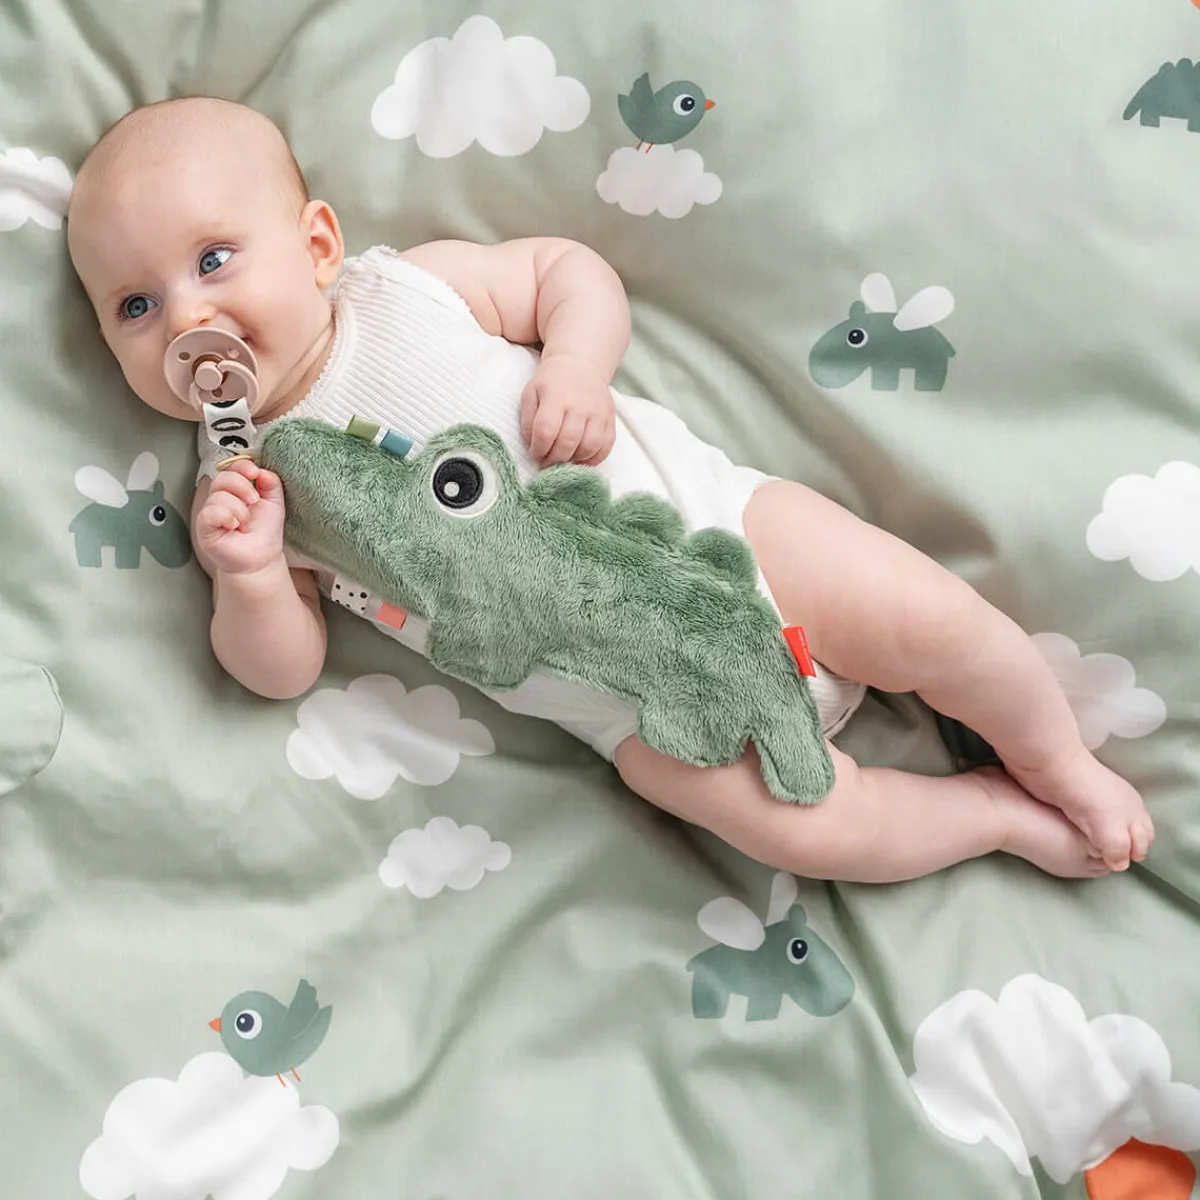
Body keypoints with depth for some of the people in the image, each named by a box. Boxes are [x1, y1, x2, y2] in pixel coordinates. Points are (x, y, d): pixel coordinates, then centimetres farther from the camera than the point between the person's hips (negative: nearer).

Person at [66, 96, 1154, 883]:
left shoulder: (409, 285, 1)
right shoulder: (239, 481, 3)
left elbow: (570, 268, 7)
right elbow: (285, 669, 3)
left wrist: (576, 365, -14)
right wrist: (247, 579, -17)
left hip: (708, 510, 1)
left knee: (938, 622, -6)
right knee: (803, 827, -13)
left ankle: (1058, 760, 25)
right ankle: (1005, 819, 15)